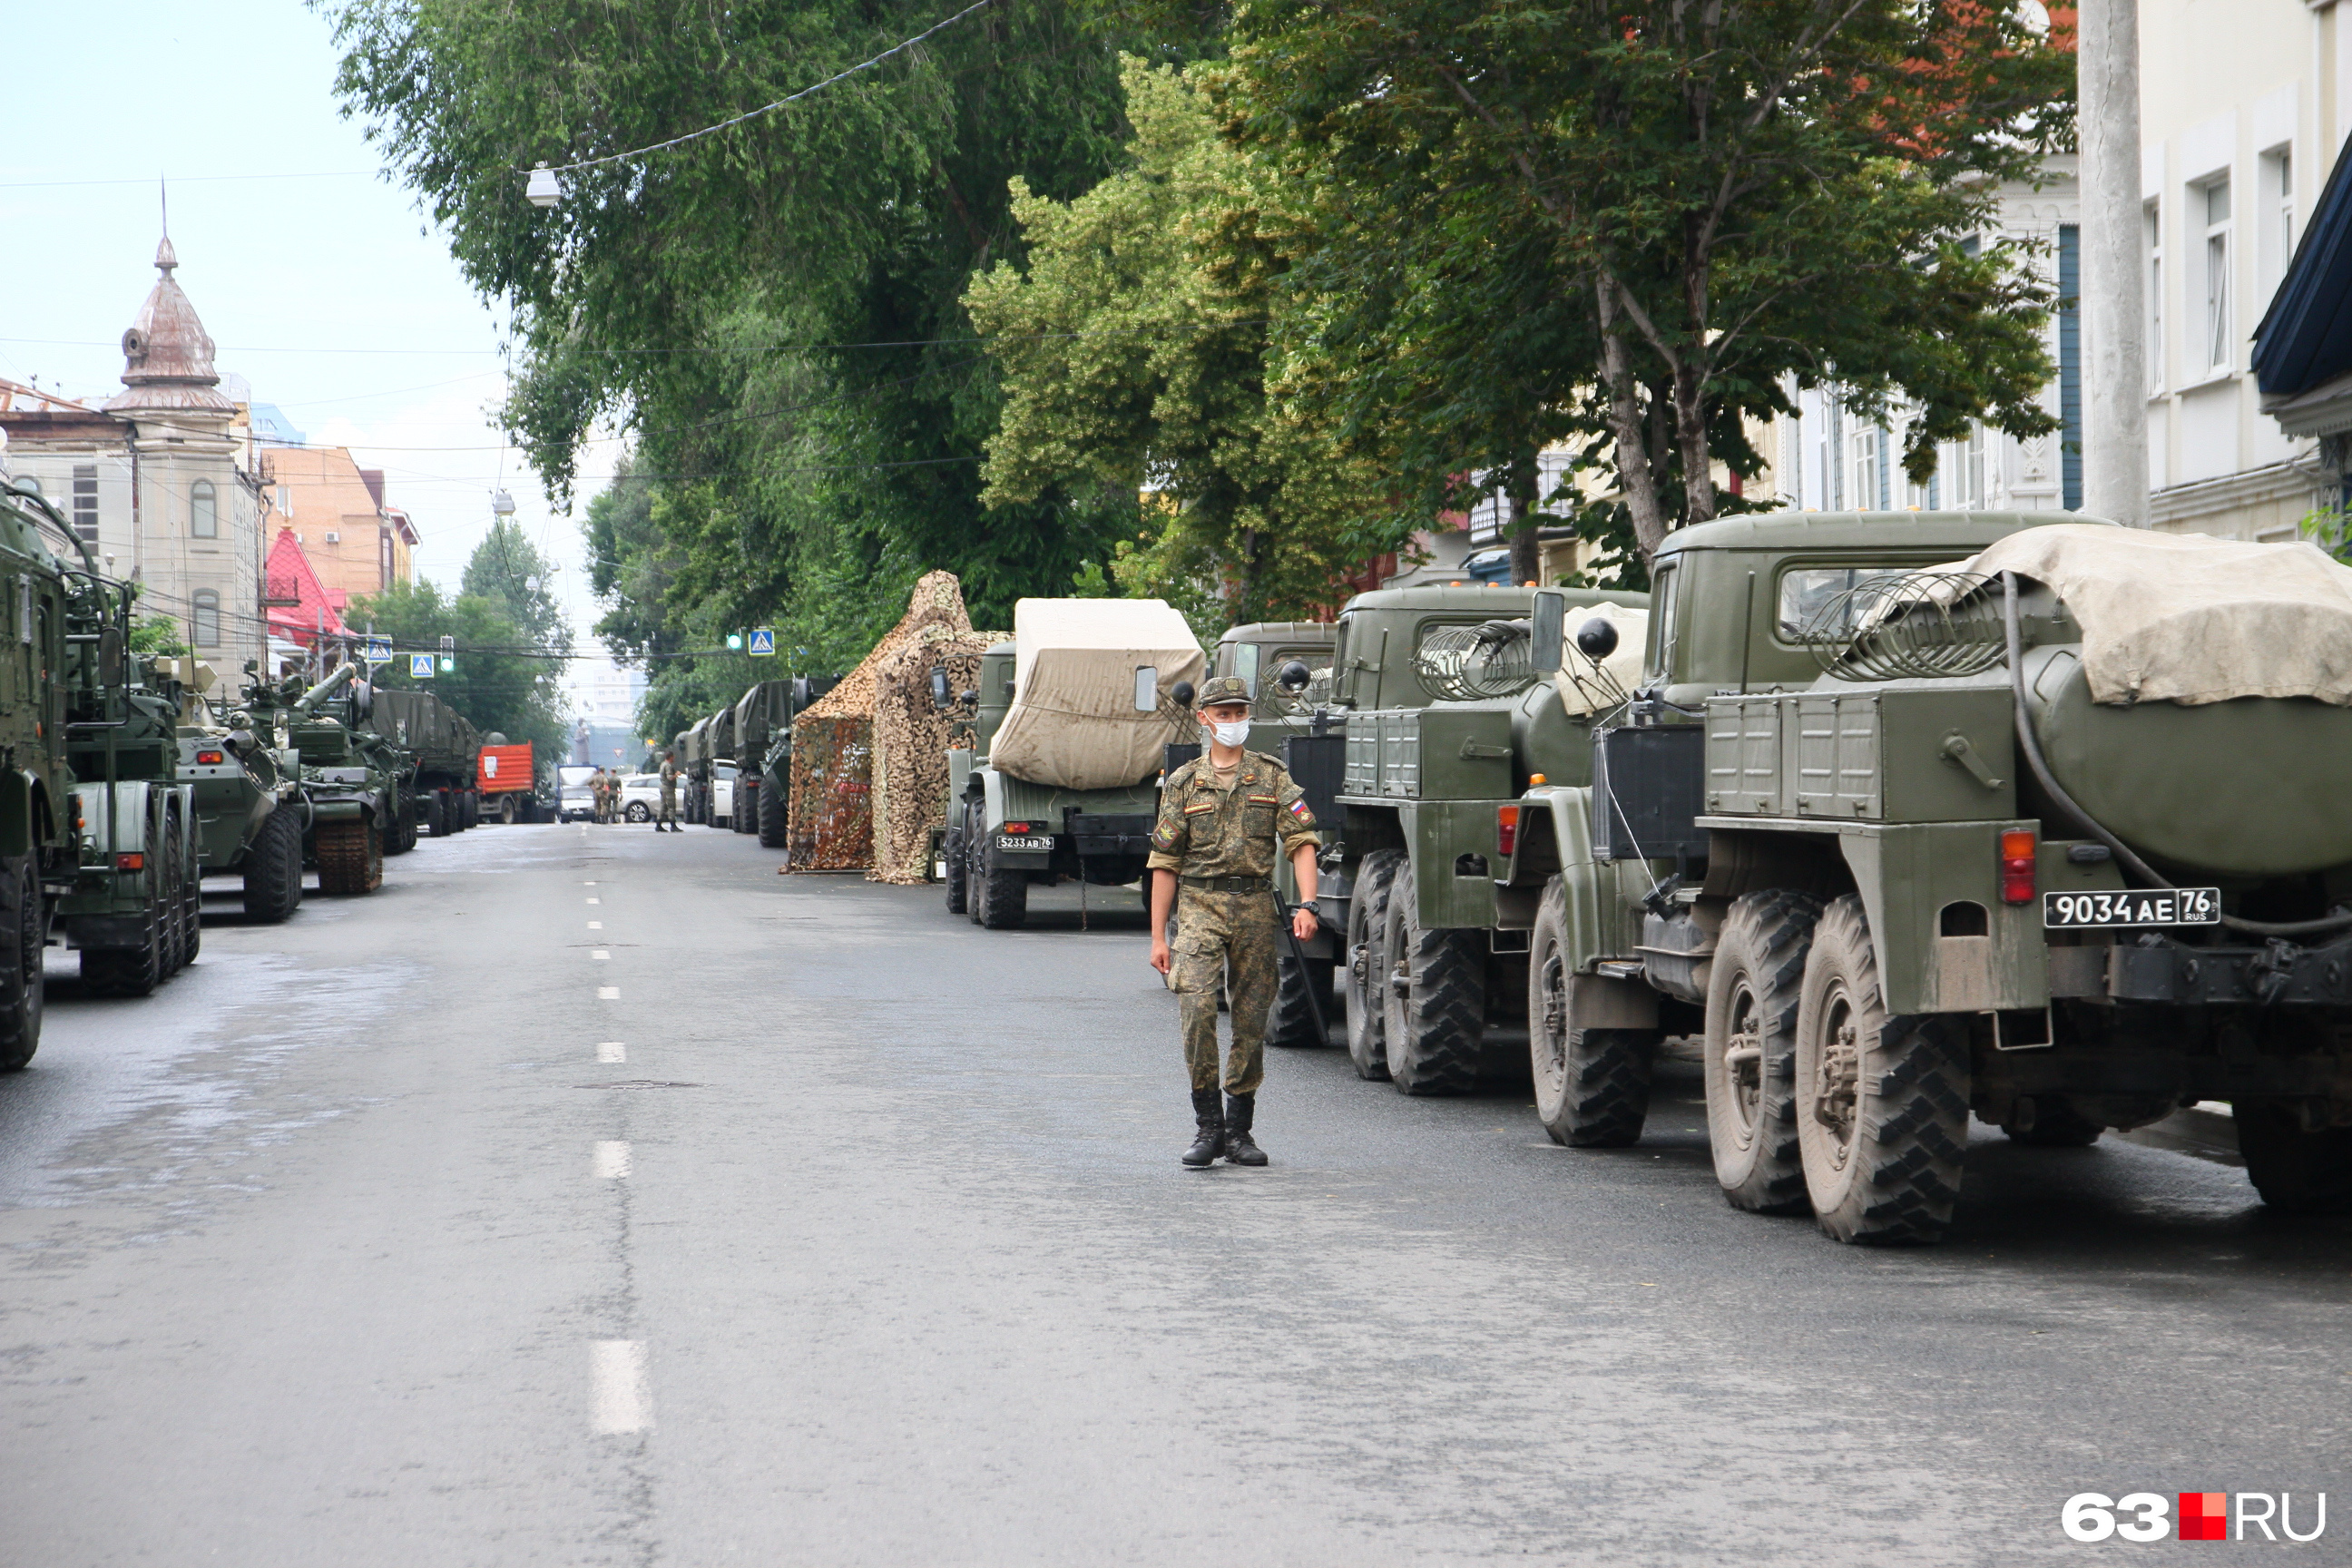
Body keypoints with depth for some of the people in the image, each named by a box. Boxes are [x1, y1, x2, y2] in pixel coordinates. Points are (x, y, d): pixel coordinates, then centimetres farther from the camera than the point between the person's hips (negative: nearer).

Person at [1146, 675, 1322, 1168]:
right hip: (1199, 906, -1)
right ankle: (1208, 1127, -9)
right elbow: (1165, 863, 9)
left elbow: (1302, 841, 1)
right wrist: (1158, 937, 4)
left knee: (1251, 1020, 3)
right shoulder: (1183, 783, 9)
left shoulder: (1273, 777, 9)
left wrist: (1307, 904, -14)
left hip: (1255, 906, 1)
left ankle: (1238, 1129, 14)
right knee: (1197, 1009, -18)